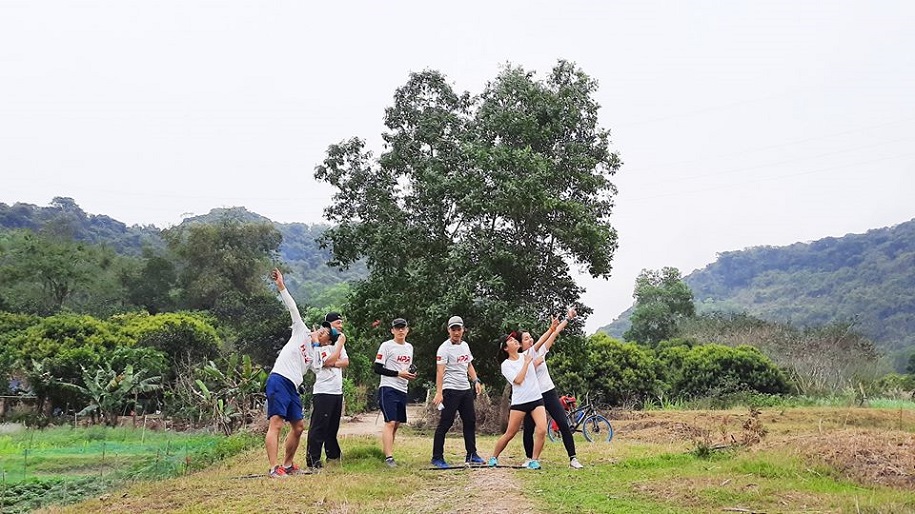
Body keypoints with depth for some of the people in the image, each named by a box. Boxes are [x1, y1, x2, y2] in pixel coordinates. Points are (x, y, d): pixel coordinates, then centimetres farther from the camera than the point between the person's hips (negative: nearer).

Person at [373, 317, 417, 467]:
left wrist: (412, 372, 3)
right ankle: (389, 457, -15)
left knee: (397, 423, 11)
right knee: (390, 422, -14)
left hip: (402, 390, 8)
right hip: (388, 389, -8)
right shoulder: (386, 346, -7)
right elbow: (376, 368, -11)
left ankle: (385, 450, 24)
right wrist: (398, 373, -16)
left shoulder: (409, 347, 15)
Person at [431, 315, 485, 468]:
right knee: (445, 423, -7)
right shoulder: (444, 348, -12)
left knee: (470, 421, 11)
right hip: (451, 390, -8)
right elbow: (440, 371, -19)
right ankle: (437, 457, 1)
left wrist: (476, 381, 10)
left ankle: (471, 455, 22)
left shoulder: (465, 345, 13)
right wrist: (439, 393, -27)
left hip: (466, 389, 8)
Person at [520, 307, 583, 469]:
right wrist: (534, 363, -21)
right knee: (528, 429, 1)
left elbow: (554, 333, -1)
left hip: (549, 393, 2)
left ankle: (573, 458, -2)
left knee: (564, 424, -7)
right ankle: (529, 458, 23)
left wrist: (568, 318, -4)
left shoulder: (539, 351, 2)